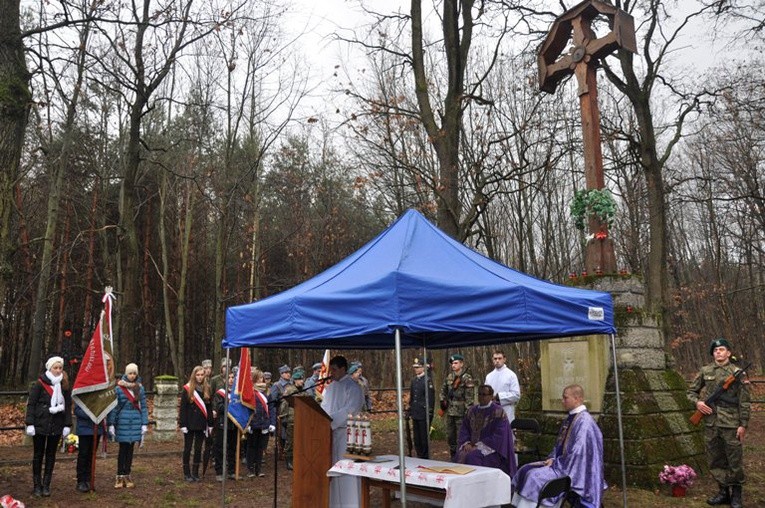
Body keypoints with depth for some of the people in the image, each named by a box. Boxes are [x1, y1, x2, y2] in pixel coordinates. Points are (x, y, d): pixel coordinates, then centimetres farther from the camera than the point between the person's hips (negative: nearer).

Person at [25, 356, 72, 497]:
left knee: (51, 455, 9)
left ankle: (46, 485, 18)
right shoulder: (39, 384, -6)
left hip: (56, 426, 3)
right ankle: (37, 486, 16)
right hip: (40, 425, -3)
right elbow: (31, 404, -7)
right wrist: (30, 424, -13)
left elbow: (68, 406, 7)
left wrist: (67, 425, 3)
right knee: (38, 455, 7)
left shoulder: (64, 385, 5)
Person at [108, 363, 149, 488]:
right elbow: (113, 407, -5)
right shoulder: (118, 388, -5)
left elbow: (143, 406, 7)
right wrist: (111, 424, -9)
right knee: (123, 449, -1)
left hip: (135, 422, 3)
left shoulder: (140, 388, 5)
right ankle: (119, 476, 10)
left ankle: (127, 476, 17)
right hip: (123, 422, -3)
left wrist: (145, 424, 3)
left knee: (130, 449, 8)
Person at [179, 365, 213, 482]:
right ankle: (187, 473, 15)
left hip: (201, 424, 4)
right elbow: (182, 408, -7)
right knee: (188, 448, 6)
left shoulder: (206, 389, 6)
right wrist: (182, 424, -12)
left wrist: (210, 424, 6)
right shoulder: (187, 389, -6)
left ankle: (195, 473, 18)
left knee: (198, 449, 9)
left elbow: (209, 407, 9)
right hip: (190, 424, -3)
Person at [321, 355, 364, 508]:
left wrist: (331, 421, -22)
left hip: (346, 433, -7)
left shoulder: (352, 386, -8)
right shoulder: (330, 387, 15)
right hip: (330, 432, 7)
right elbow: (324, 407, 19)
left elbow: (351, 409, -18)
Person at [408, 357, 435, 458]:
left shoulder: (428, 380, -10)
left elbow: (431, 398, -12)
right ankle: (419, 457, 22)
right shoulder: (413, 380, 13)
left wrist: (429, 413, -14)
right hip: (415, 414, 7)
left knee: (424, 437, -1)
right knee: (417, 438, 12)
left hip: (424, 415, -7)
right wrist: (410, 412, 16)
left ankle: (426, 457, 9)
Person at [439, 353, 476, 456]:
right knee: (450, 436, 14)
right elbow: (443, 391, 20)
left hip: (461, 413, -7)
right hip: (450, 412, 7)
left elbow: (470, 397, -14)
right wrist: (442, 401, 7)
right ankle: (453, 458, 28)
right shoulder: (449, 377, 9)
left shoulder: (467, 378, -10)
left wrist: (468, 412, -17)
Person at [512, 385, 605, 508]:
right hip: (562, 463, 10)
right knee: (526, 470, 1)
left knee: (535, 476, -23)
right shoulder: (571, 418, 11)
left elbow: (578, 452, -24)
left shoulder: (584, 421, -19)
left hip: (572, 469, -10)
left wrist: (555, 462, -16)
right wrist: (552, 458, 2)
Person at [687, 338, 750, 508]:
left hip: (731, 424, -4)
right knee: (715, 460, 12)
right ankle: (723, 492, 25)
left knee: (735, 460, 3)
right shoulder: (705, 371, 5)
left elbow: (744, 402, -4)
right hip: (711, 423, 4)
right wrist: (697, 402, -6)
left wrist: (743, 424, -7)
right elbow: (692, 390, 14)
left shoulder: (737, 372, -3)